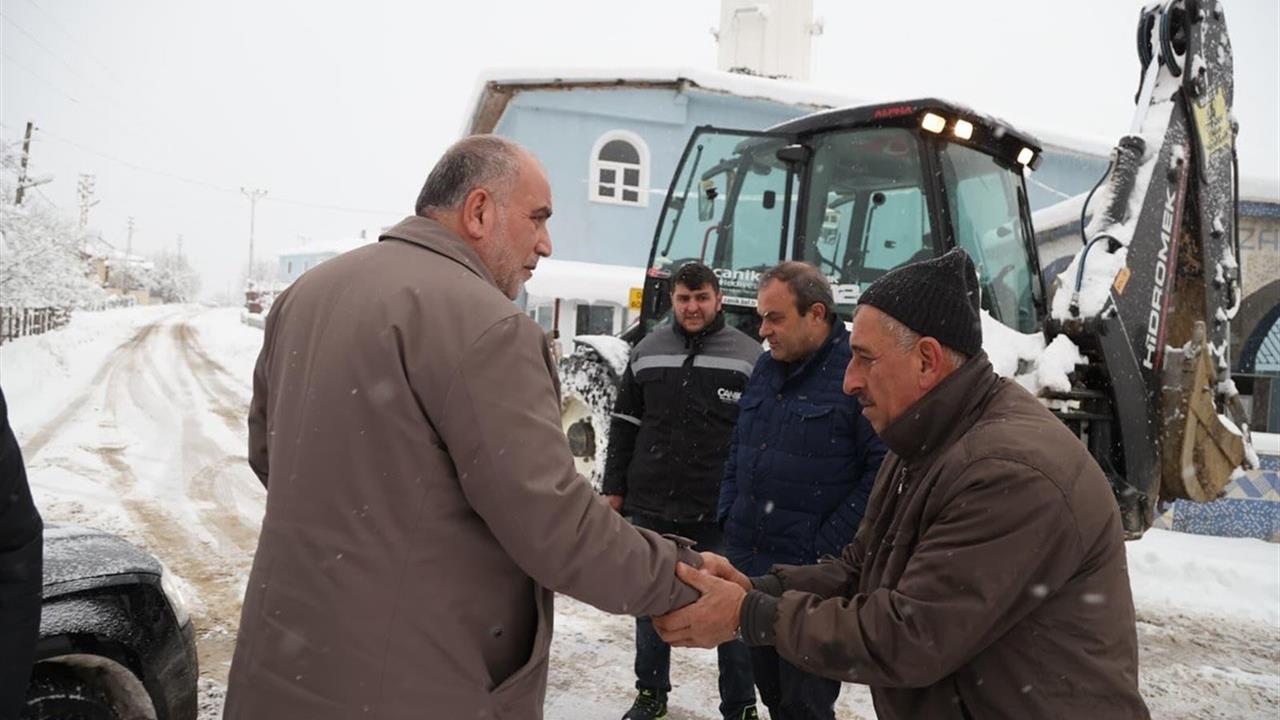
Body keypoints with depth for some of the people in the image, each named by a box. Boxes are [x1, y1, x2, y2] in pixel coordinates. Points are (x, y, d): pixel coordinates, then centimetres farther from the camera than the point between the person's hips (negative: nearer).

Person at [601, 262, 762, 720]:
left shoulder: (747, 356, -3)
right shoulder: (647, 353, 7)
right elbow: (624, 426, 11)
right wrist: (614, 488, 8)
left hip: (721, 513, -3)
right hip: (650, 506, 3)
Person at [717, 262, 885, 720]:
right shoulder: (766, 367, 11)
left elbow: (884, 470, -18)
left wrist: (825, 548, -17)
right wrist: (729, 518, 10)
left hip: (812, 576, -7)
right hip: (749, 563, 7)